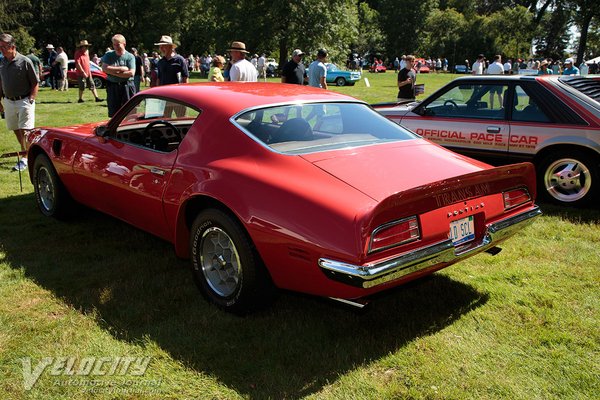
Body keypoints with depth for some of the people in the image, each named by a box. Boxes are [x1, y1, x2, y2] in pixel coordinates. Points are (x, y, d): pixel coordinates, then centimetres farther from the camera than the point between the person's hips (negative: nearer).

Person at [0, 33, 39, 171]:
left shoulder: (24, 61, -10)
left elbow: (35, 83, -7)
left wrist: (31, 99, -13)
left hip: (24, 101, -6)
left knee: (24, 130, -9)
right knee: (16, 130, 14)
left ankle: (25, 159, -5)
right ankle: (25, 151, 31)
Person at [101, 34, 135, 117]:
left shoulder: (130, 56, -2)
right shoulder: (108, 55, 5)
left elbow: (131, 73, -13)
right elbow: (105, 68, -8)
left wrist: (113, 72, -11)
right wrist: (121, 68, -12)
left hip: (127, 86, -2)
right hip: (112, 86, 2)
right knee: (113, 112, 8)